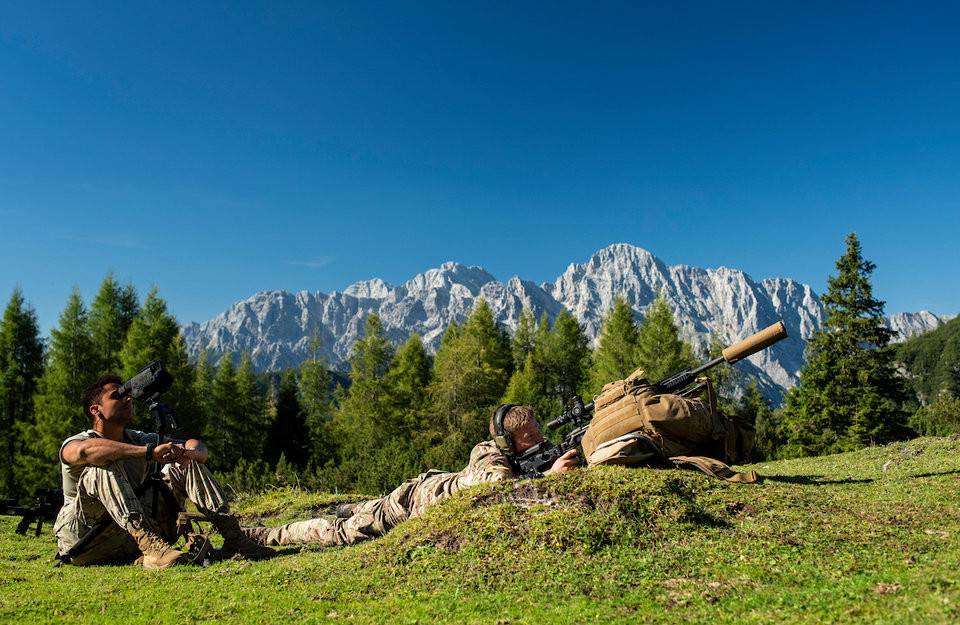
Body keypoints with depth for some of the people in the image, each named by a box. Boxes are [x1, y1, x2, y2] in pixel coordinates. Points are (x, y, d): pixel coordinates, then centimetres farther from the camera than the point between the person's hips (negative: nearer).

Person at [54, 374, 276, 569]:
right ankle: (151, 548, -45)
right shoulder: (74, 443, -6)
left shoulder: (137, 440, 12)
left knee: (187, 464, -4)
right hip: (86, 545, -5)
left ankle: (232, 537, -19)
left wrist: (185, 453, -19)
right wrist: (150, 452, -39)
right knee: (104, 466, -29)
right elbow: (85, 450, -36)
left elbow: (198, 448, 6)